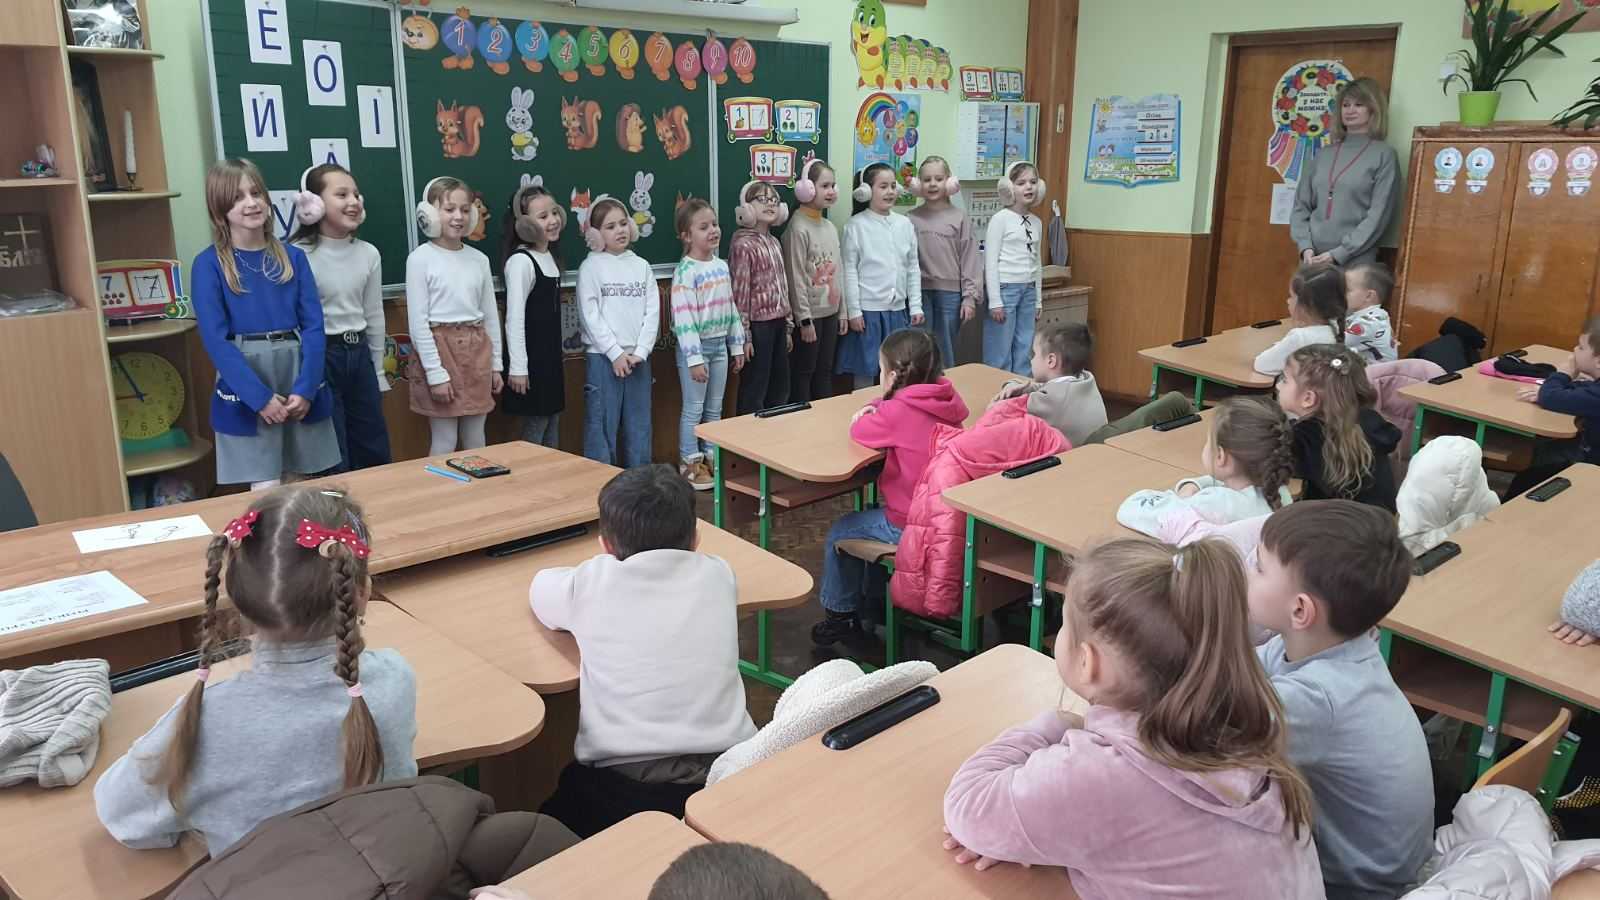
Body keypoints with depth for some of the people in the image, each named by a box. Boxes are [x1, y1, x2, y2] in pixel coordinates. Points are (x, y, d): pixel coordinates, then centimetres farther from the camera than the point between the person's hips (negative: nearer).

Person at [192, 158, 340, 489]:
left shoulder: (293, 257, 7)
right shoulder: (209, 265, -2)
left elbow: (313, 327, 1)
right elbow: (215, 339, -9)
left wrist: (305, 389, -11)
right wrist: (260, 396, -16)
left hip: (299, 382, 3)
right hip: (246, 389, -3)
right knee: (267, 493, -3)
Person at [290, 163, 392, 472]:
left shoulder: (369, 253, 3)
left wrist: (378, 371, 15)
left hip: (359, 355, 6)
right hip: (319, 356, -5)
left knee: (376, 453, 14)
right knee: (332, 462, 4)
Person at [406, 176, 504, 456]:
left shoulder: (479, 259, 7)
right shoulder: (421, 258, -8)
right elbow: (418, 321, -11)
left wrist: (496, 363, 11)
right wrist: (435, 372, -14)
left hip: (476, 349, 5)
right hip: (440, 347, -5)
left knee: (475, 439, 11)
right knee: (444, 441, 0)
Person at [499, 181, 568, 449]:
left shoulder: (550, 256, 9)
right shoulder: (521, 261, -17)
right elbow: (514, 318, -19)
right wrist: (517, 367, -20)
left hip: (551, 355, 8)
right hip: (531, 357, -8)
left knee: (553, 420, 13)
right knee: (535, 424, -1)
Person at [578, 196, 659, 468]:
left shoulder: (641, 266, 9)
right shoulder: (591, 267, -2)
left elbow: (652, 312, 4)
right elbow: (590, 315, -8)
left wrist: (640, 352, -8)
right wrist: (615, 353, -13)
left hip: (637, 359, 4)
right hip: (602, 357, -4)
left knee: (639, 428, 10)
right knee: (602, 427, -1)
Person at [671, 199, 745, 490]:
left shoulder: (722, 266, 7)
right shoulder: (686, 272, -15)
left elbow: (731, 308, 14)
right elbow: (684, 318, -19)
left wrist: (737, 346, 13)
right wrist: (694, 358, -22)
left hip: (719, 344, 7)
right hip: (696, 346, -7)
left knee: (714, 408, 14)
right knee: (693, 409, 1)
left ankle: (711, 458, 25)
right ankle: (689, 464, 11)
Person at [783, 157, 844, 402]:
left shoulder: (831, 227, 10)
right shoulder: (799, 229, -14)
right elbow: (796, 278, -15)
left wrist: (842, 311, 12)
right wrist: (805, 319, -17)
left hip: (830, 312, 7)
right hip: (810, 314, -7)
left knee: (825, 372, 14)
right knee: (803, 373, 2)